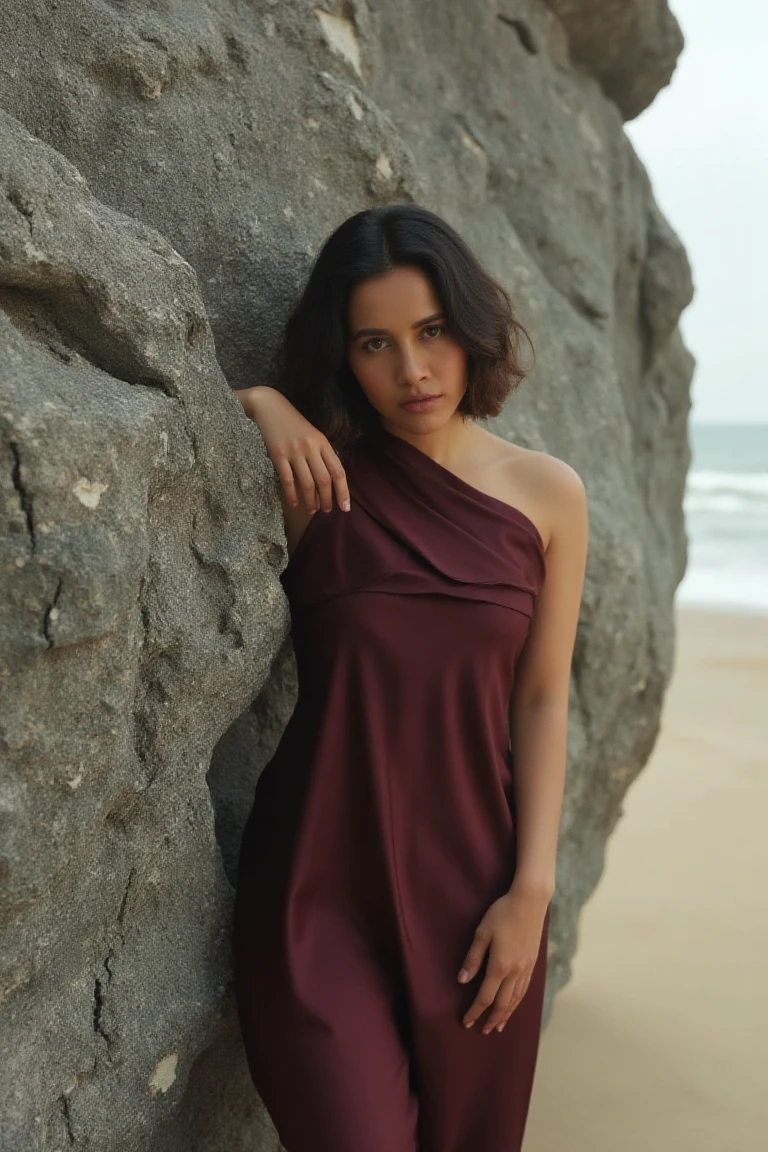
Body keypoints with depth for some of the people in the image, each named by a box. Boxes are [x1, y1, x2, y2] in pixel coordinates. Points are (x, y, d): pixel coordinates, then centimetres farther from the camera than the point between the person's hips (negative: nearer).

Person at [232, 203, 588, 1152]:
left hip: (471, 886, 2)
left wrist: (532, 889, -3)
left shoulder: (547, 494, 3)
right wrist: (261, 401, -12)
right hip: (318, 885, -2)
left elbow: (542, 699, 2)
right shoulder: (315, 474, -2)